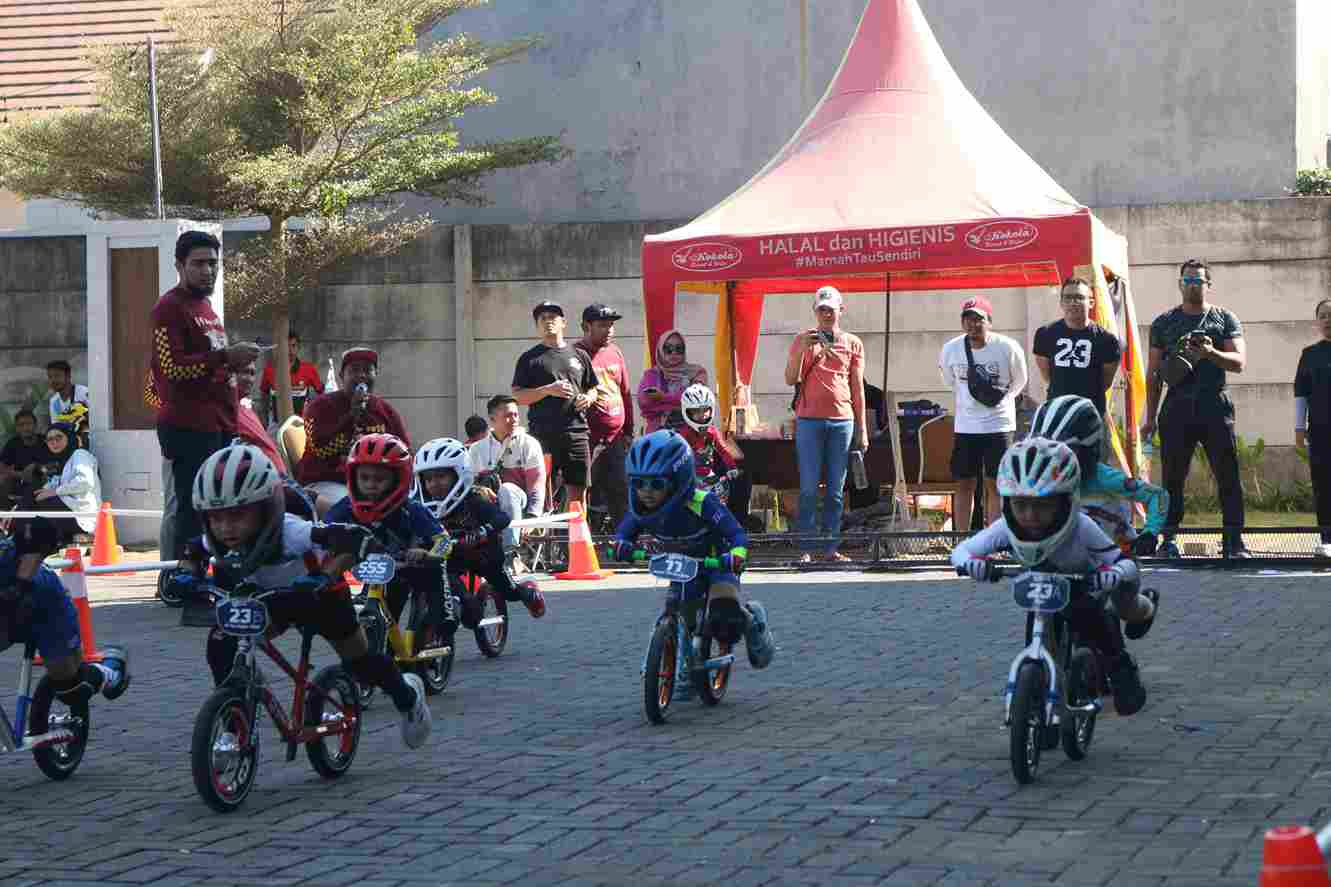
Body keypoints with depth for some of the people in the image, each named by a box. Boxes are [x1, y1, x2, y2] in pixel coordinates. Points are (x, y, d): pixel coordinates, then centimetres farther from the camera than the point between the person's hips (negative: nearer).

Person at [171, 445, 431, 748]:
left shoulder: (293, 534, -44)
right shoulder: (218, 543, -27)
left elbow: (358, 538, -47)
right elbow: (194, 550, -2)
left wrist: (326, 575, -57)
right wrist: (186, 574, -23)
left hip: (319, 597, -4)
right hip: (269, 599, 4)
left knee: (359, 661, 11)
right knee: (221, 640, -20)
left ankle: (408, 696, 43)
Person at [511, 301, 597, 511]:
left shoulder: (579, 355, 17)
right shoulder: (530, 358, 7)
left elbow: (592, 389, 24)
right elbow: (518, 396, 1)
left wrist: (588, 398, 1)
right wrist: (548, 390, -11)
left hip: (576, 431, 3)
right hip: (543, 433, -3)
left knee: (578, 492, 3)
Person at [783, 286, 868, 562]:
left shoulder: (853, 343, 12)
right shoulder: (803, 339, 8)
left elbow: (858, 388, 12)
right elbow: (791, 379, 1)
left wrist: (862, 429, 8)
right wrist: (801, 350, -13)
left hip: (842, 421, 2)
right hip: (809, 420, -2)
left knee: (836, 490, 2)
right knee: (809, 488, -5)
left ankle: (830, 548, 4)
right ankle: (807, 548, -4)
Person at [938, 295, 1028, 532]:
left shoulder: (1008, 348, -12)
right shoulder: (950, 349, -6)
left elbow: (1019, 381, 6)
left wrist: (1000, 398, 7)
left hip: (998, 425, -2)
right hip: (965, 426, 2)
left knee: (995, 485, 0)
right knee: (964, 484, 5)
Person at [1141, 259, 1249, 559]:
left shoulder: (1225, 319, 9)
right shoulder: (1164, 322, 13)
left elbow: (1239, 362, -1)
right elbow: (1154, 373, 14)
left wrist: (1210, 353, -20)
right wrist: (1150, 418, 9)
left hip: (1215, 407, -1)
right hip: (1177, 408, 1)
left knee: (1228, 477, -4)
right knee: (1172, 477, 1)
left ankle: (1234, 542, -2)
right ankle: (1168, 540, 7)